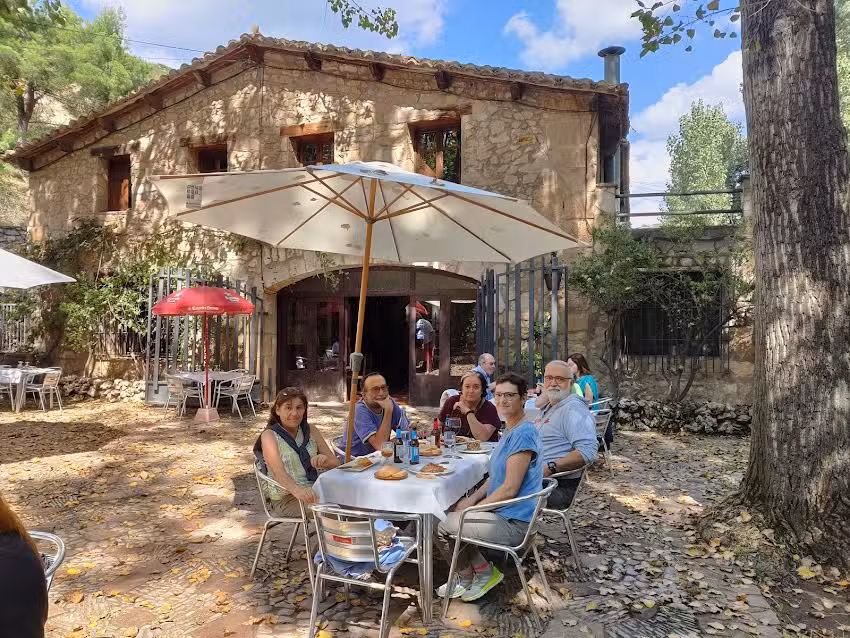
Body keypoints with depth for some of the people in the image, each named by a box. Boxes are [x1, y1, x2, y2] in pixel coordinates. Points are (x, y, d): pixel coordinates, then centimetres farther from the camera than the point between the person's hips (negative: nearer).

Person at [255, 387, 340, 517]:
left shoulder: (310, 430, 13)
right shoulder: (269, 435, -2)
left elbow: (336, 462, 11)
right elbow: (278, 472, -20)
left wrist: (325, 461, -14)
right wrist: (298, 491, -40)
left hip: (313, 491, 5)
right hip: (285, 498, -5)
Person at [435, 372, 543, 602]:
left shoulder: (524, 433, -23)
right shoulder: (511, 430, 11)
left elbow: (510, 488, -24)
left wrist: (474, 507, -13)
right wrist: (473, 498, 3)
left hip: (513, 522, -10)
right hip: (505, 513, 10)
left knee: (440, 527, -6)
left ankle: (466, 578, 19)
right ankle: (484, 570, 16)